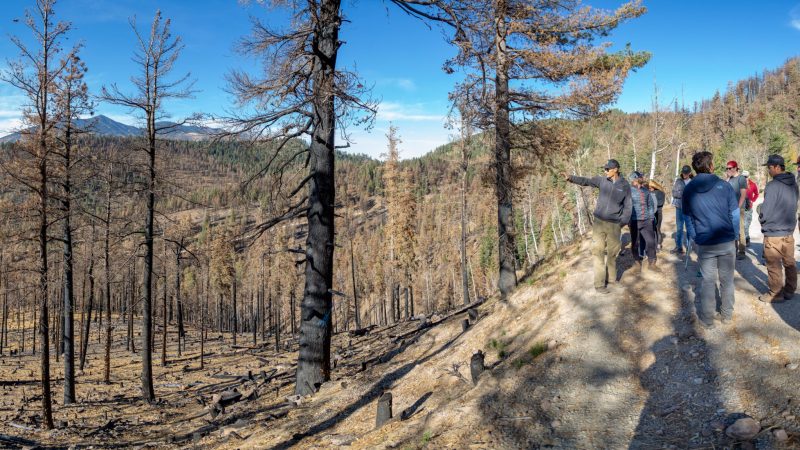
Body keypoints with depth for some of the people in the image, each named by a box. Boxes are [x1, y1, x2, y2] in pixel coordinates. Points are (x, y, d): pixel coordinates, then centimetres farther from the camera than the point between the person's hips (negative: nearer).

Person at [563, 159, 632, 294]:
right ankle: (599, 284, -1)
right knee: (598, 251, -4)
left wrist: (622, 223, -4)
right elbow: (585, 181, -4)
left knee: (612, 252, 10)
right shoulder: (602, 181, 1)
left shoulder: (625, 186, -1)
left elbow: (627, 207, 3)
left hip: (614, 224, 0)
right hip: (599, 222, 0)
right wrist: (570, 178, -18)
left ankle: (610, 278, 27)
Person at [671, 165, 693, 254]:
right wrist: (683, 194, -14)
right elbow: (674, 193, -1)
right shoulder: (678, 180, 4)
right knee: (679, 228, 7)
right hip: (679, 207, 1)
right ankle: (678, 247, 14)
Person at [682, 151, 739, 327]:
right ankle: (727, 314, 27)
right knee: (727, 280, 15)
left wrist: (694, 238, 15)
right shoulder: (725, 186, -8)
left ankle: (707, 319, 14)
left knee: (708, 281, 10)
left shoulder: (688, 190, -1)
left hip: (705, 244, 1)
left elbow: (688, 218, 6)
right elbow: (735, 215, -2)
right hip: (727, 242, -1)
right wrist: (736, 236, 10)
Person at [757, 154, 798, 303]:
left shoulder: (773, 186, -21)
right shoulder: (793, 184, 3)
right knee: (789, 263, 16)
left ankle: (776, 294, 13)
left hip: (773, 233, -7)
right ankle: (789, 291, 27)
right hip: (789, 231, 7)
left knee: (774, 266, 4)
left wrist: (761, 218, 1)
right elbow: (794, 206, 13)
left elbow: (765, 213, -19)